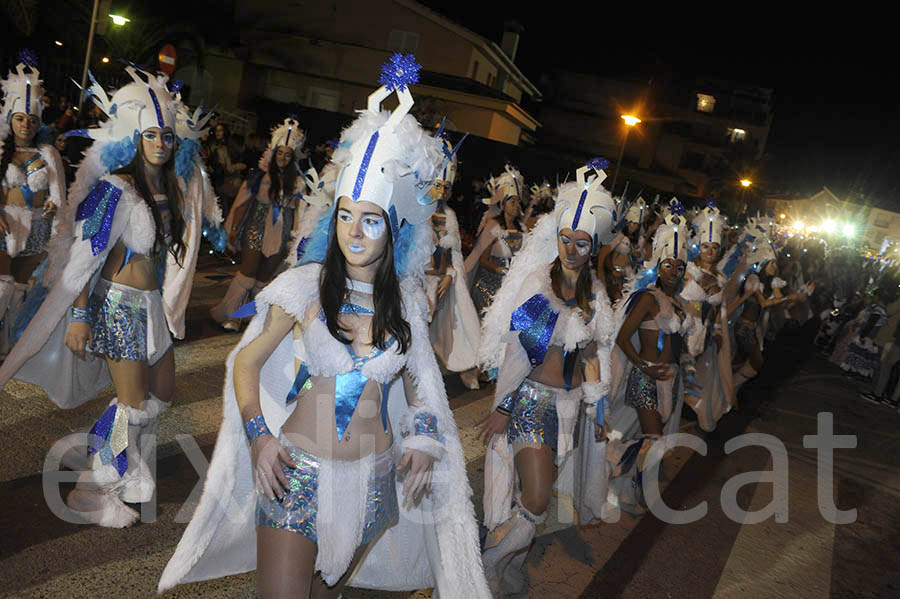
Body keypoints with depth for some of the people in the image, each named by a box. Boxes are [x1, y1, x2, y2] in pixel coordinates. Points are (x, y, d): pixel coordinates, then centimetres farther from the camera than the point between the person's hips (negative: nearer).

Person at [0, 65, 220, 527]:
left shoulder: (170, 189, 5)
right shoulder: (116, 189, -15)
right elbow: (84, 257, -15)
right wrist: (79, 315, -16)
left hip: (152, 303, 8)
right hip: (119, 302, -8)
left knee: (163, 393, 15)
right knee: (134, 404, -2)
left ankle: (126, 473, 36)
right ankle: (92, 493, 17)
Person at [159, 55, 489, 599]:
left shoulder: (407, 299, -1)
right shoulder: (304, 286, -9)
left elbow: (418, 376, 14)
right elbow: (247, 363, -2)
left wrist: (423, 441, 3)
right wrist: (258, 435, -15)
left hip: (372, 480, 3)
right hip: (297, 472, -2)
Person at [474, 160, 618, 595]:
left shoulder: (594, 292, 8)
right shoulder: (537, 281, -9)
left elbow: (592, 353, 15)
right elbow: (515, 349, -11)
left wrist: (597, 408, 16)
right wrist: (503, 405, -13)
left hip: (569, 401, 5)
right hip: (532, 397, -5)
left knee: (533, 495, 10)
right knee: (535, 501, -12)